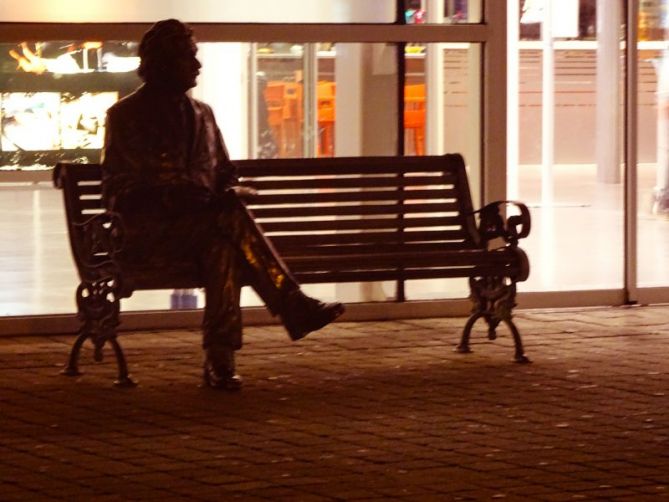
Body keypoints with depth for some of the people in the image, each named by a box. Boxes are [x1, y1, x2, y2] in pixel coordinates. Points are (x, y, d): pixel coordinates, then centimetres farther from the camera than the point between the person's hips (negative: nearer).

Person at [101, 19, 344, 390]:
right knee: (230, 221, -32)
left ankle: (219, 360, -42)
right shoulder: (126, 116, 4)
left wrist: (230, 193, -3)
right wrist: (171, 198, -20)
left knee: (222, 246, -35)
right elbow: (119, 188, -3)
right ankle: (293, 307, -35)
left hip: (199, 226, 4)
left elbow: (224, 173, 23)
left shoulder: (201, 114, 20)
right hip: (147, 234, -4)